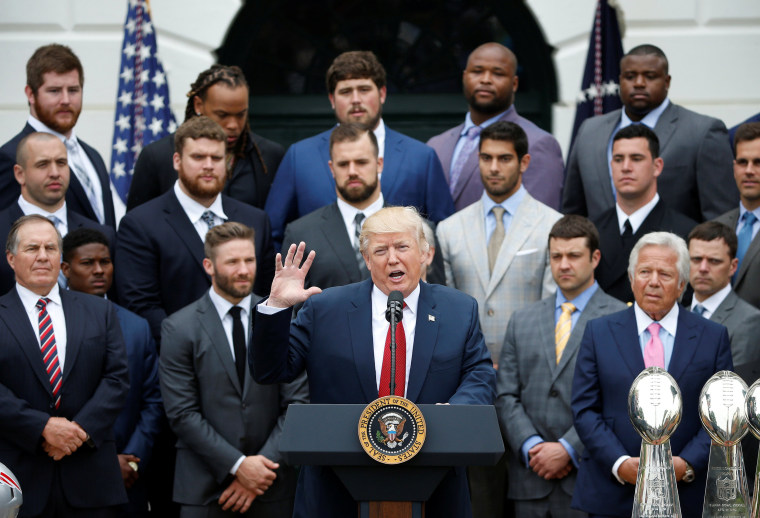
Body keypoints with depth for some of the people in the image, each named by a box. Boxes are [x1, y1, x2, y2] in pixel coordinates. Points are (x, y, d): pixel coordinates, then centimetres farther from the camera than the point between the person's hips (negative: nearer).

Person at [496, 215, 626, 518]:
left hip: (588, 481, -4)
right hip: (531, 479, 4)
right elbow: (506, 395, 10)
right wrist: (531, 447, -6)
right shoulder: (522, 320, 15)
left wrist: (568, 450, -13)